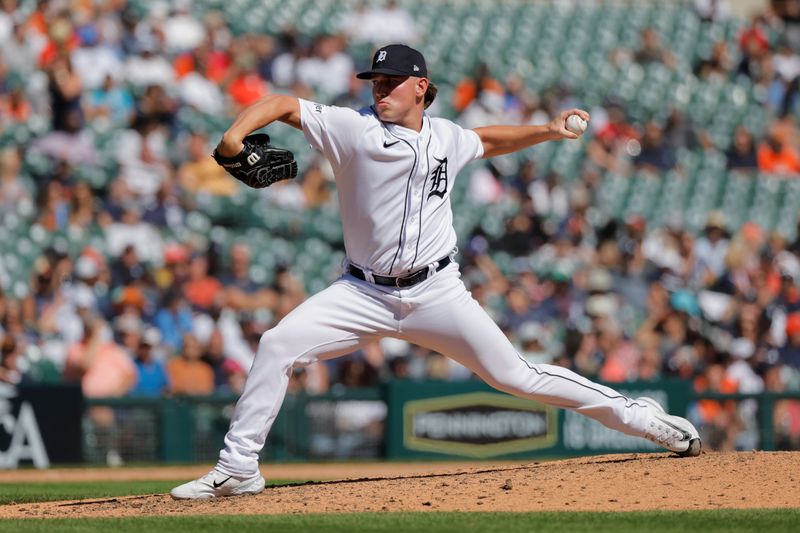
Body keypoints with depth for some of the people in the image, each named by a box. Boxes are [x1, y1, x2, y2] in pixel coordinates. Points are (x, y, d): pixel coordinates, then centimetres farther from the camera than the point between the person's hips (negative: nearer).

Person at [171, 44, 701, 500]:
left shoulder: (445, 137, 5)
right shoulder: (355, 128, -7)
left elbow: (489, 140, 28)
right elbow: (283, 104, -14)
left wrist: (549, 131, 19)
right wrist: (236, 134, -32)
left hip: (437, 292, 1)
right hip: (364, 293, -1)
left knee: (514, 374, -1)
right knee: (278, 345, -18)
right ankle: (238, 469, -10)